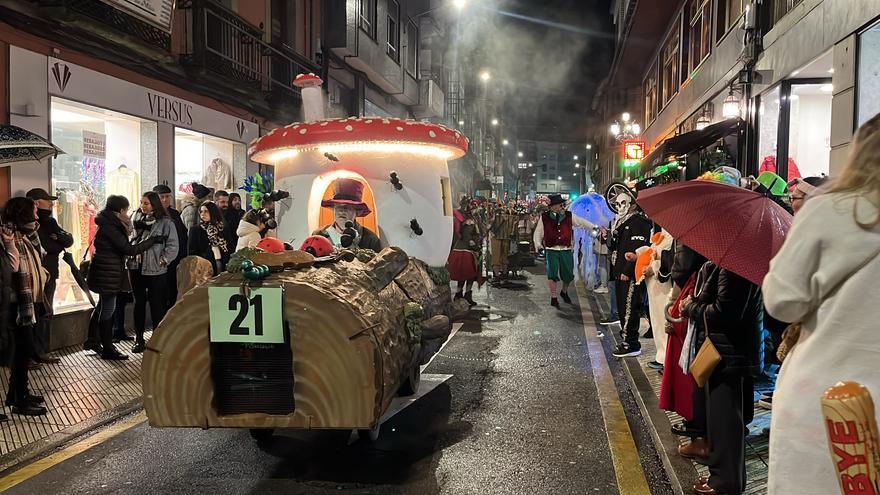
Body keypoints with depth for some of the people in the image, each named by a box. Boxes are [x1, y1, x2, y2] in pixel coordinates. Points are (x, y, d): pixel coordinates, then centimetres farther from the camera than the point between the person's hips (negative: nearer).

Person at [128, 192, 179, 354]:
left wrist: (163, 261, -12)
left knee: (156, 304, 1)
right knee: (139, 303, 11)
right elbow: (131, 239, 19)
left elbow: (173, 245, -8)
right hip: (136, 267, 5)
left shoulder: (165, 222, -6)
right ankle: (139, 339, 20)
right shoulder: (137, 219, 10)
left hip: (156, 269, -5)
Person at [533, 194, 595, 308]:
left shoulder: (569, 216, 5)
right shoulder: (544, 218, 2)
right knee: (552, 274, -6)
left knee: (568, 273, 9)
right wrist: (538, 244, -1)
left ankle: (564, 292, 37)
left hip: (566, 250, 2)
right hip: (551, 250, -2)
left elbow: (583, 223, 12)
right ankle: (553, 297, 8)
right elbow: (538, 232, 10)